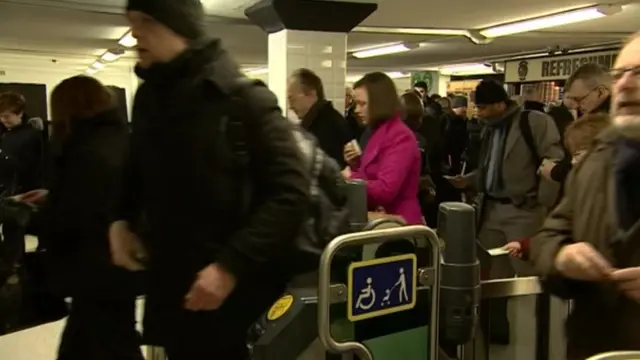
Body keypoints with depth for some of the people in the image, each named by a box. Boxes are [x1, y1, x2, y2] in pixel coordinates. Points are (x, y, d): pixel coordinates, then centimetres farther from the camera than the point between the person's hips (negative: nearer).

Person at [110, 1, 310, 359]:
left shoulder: (243, 98, -14)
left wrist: (231, 266, -23)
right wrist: (121, 220, 2)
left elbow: (292, 191, -18)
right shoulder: (149, 97, 7)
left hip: (233, 293, -6)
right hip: (169, 291, 6)